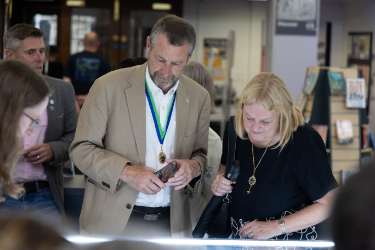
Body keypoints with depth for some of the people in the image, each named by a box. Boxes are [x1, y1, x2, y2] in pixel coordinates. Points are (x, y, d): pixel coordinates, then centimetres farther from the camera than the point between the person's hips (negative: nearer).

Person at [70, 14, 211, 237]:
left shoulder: (199, 98, 3)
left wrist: (193, 167, -12)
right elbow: (81, 149, -6)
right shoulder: (109, 86, -7)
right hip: (114, 221, -3)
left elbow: (203, 154, 12)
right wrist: (126, 172, -20)